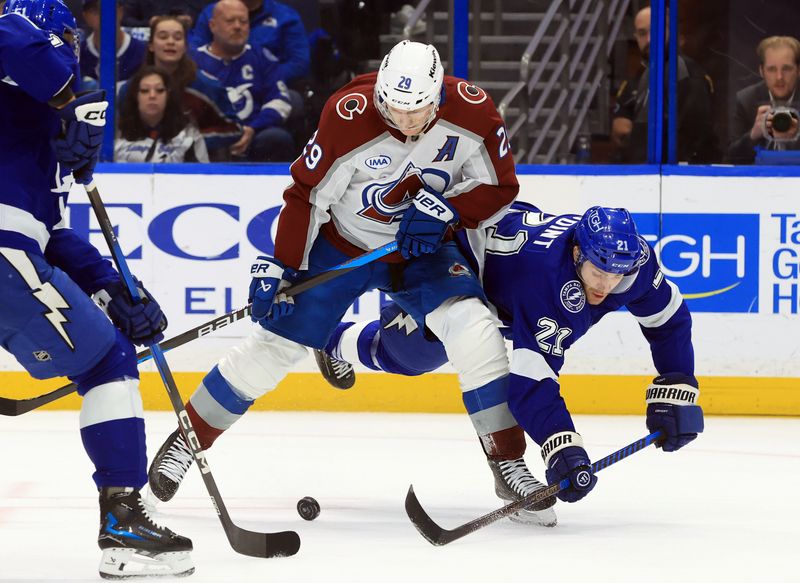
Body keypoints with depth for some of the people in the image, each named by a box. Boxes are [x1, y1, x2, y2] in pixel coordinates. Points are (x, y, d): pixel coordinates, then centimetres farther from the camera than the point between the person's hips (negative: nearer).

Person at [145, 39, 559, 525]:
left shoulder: (472, 111, -22)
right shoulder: (349, 116, -27)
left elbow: (500, 188, -9)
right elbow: (308, 195, -18)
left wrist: (446, 208, -25)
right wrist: (279, 267, -18)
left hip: (422, 249, 1)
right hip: (341, 244, -1)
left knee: (473, 327, -21)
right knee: (277, 342, -3)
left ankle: (508, 465, -12)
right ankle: (186, 440, 16)